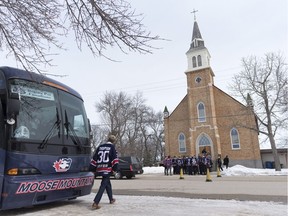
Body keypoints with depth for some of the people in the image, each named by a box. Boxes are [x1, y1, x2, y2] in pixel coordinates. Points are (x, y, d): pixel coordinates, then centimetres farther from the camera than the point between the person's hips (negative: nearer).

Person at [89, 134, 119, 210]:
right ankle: (95, 203, -14)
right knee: (103, 185, -4)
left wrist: (92, 168, 17)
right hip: (107, 169, -6)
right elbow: (115, 158, -9)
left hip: (100, 169, 6)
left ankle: (111, 199, 36)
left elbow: (94, 158, 14)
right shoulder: (112, 147, 0)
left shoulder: (100, 147, 14)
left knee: (108, 183, 22)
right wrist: (115, 168, -7)